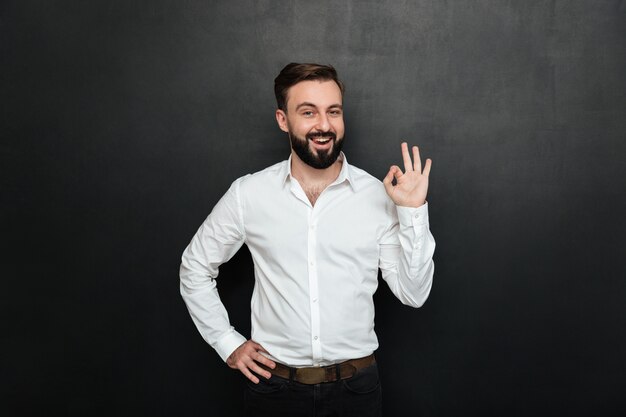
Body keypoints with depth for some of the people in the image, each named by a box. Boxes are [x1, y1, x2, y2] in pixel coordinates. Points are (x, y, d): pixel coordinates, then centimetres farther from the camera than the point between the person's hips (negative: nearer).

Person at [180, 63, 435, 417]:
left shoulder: (379, 195, -7)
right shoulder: (248, 194, -7)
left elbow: (413, 294, -6)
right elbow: (195, 268, 6)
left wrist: (413, 212, -15)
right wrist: (228, 343, 2)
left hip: (356, 385, 0)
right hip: (275, 384, 0)